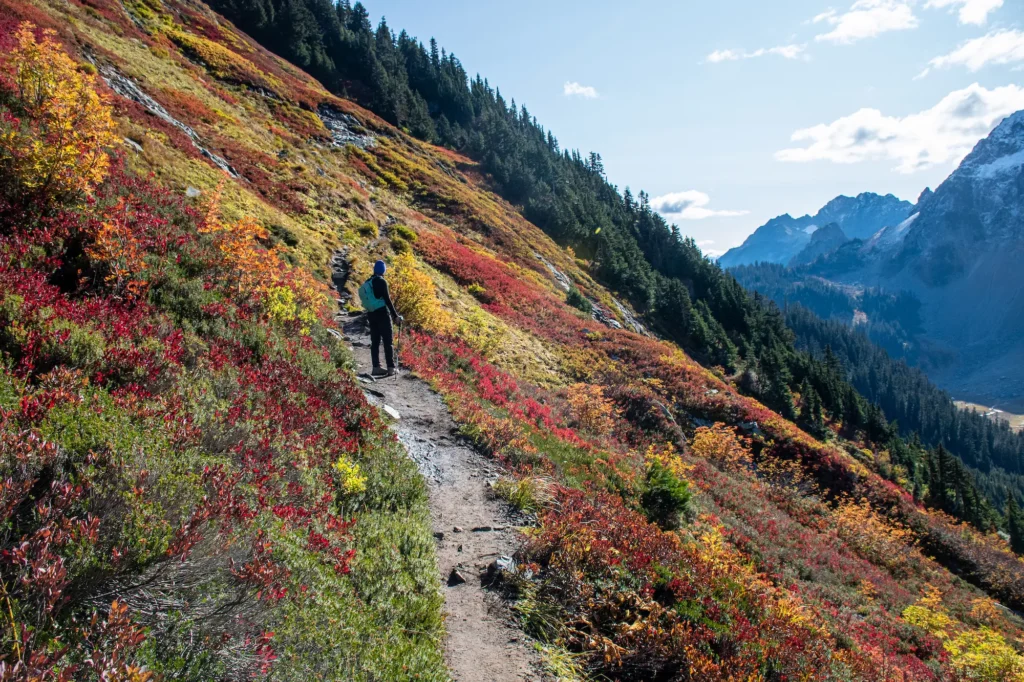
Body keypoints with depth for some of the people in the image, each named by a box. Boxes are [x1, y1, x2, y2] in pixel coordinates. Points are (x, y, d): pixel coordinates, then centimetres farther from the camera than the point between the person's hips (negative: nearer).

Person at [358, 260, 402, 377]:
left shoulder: (367, 283, 12)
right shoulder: (381, 281, -10)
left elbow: (366, 300, 15)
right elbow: (387, 300, -14)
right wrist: (395, 315, -10)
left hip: (371, 314, 7)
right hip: (382, 313, -7)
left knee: (375, 341, 10)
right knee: (388, 342, -4)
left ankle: (376, 368, 10)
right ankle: (391, 368, -7)